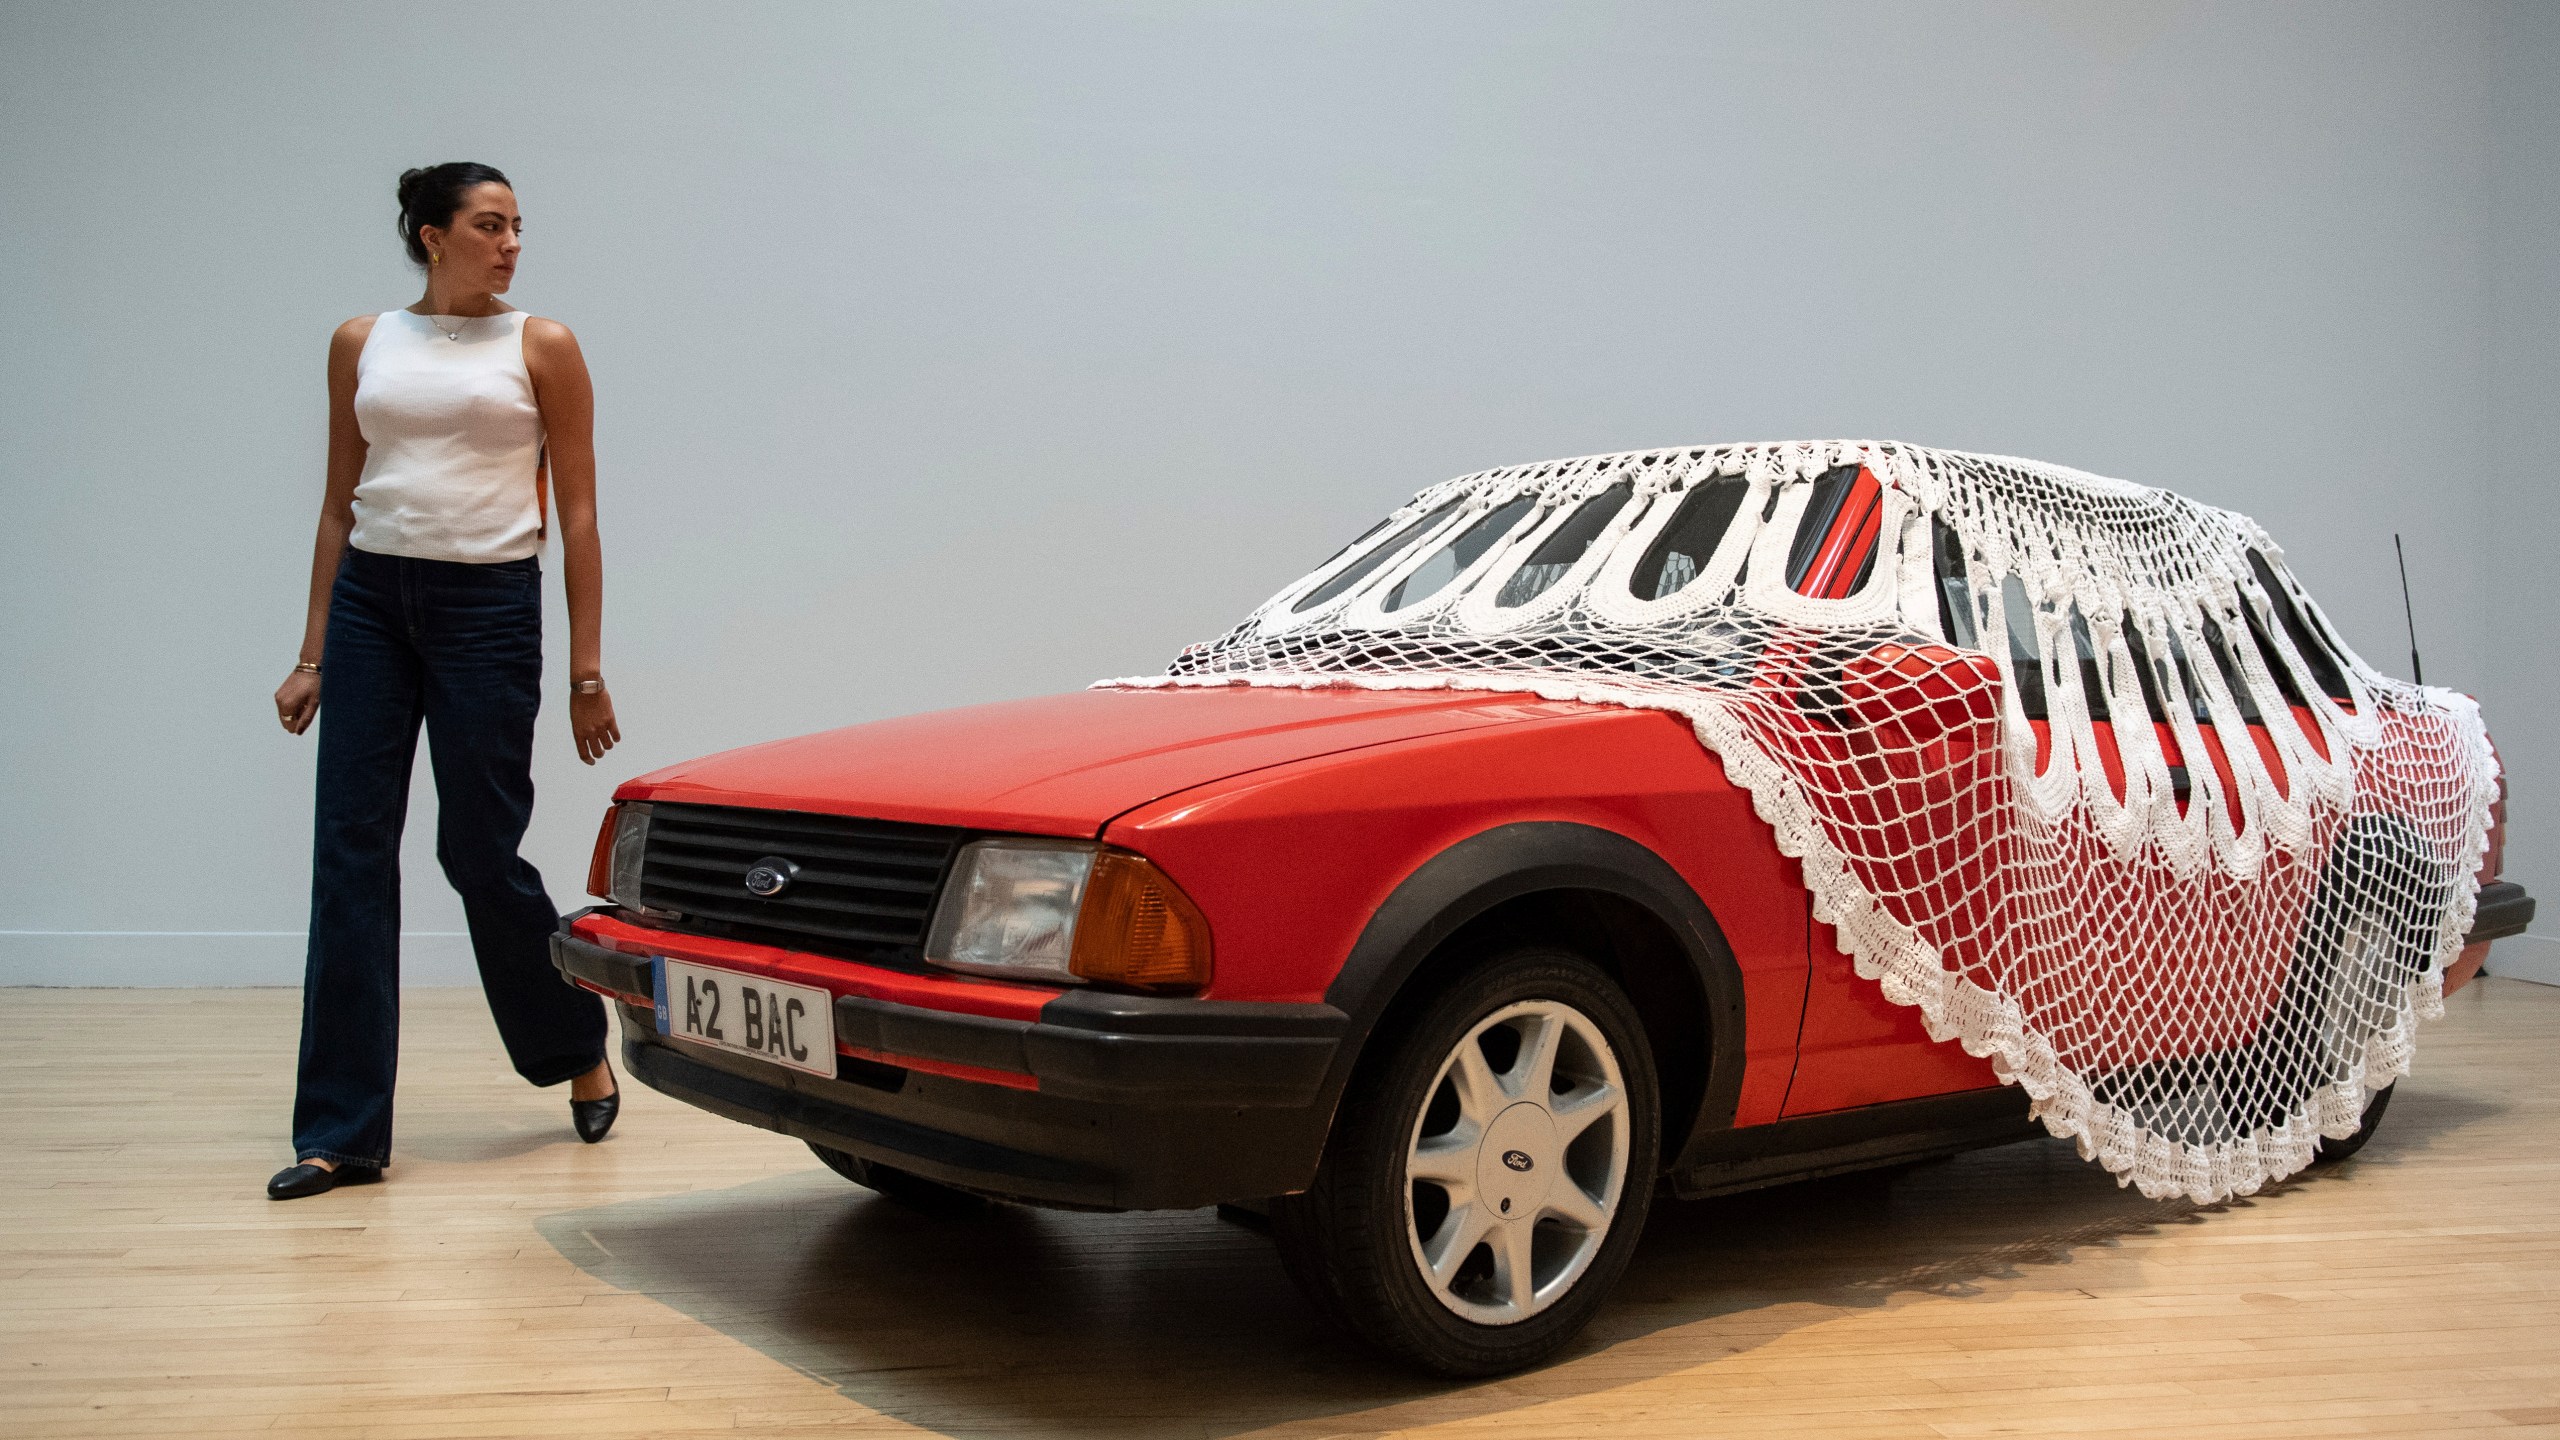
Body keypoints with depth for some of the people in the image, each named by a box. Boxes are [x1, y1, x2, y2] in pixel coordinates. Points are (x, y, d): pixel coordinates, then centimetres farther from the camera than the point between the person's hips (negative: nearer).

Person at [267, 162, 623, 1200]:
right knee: (351, 855, 0)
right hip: (369, 602, 3)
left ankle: (579, 1049, 27)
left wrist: (586, 672, -3)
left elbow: (577, 515, 1)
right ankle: (341, 1134, 6)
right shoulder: (361, 345, 10)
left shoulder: (541, 346, 2)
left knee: (481, 853, 0)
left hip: (489, 607, -3)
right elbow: (339, 506, 13)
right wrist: (313, 655, 9)